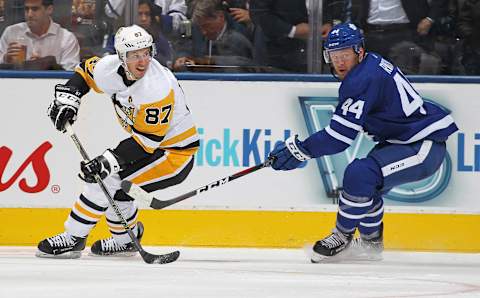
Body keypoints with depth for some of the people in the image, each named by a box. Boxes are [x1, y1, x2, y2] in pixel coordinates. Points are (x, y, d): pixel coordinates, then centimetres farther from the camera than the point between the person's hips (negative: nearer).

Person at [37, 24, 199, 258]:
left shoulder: (157, 88, -32)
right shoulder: (112, 68, -11)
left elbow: (147, 140, -29)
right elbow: (86, 71, 12)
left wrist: (109, 161, -33)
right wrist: (68, 97, -4)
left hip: (174, 151, -9)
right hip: (146, 140, 9)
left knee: (107, 178, -16)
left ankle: (73, 238, -5)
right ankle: (125, 239, 36)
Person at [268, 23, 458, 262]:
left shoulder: (363, 79, -22)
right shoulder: (372, 64, 10)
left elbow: (341, 135, -21)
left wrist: (300, 150, -16)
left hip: (425, 147, -12)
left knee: (359, 173, -23)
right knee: (365, 182, 21)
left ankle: (342, 238, -7)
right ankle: (371, 243, 34)